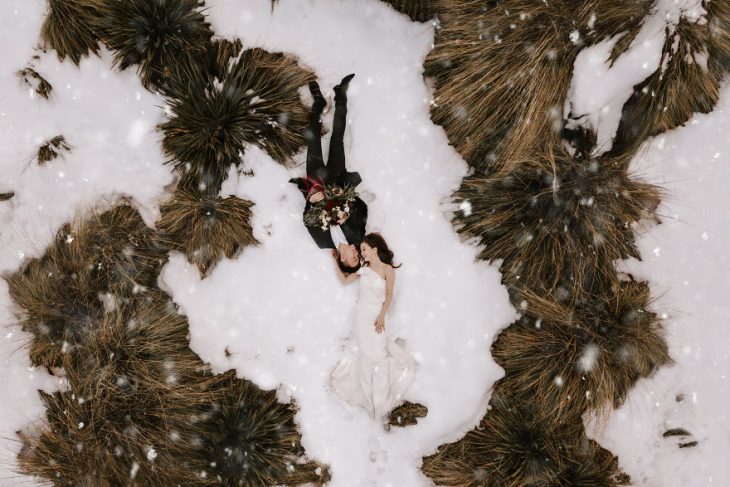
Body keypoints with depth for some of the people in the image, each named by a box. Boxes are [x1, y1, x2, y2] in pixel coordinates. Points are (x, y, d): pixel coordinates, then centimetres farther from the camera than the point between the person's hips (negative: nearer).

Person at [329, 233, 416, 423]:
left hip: (377, 315, -5)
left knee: (378, 352, -4)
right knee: (364, 352, 9)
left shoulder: (387, 269, -8)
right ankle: (367, 392, 19)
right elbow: (345, 280, 13)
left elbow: (389, 295, -8)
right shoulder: (364, 269, 6)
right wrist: (336, 262, 6)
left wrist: (382, 316, -16)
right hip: (361, 314, 5)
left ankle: (381, 397, 6)